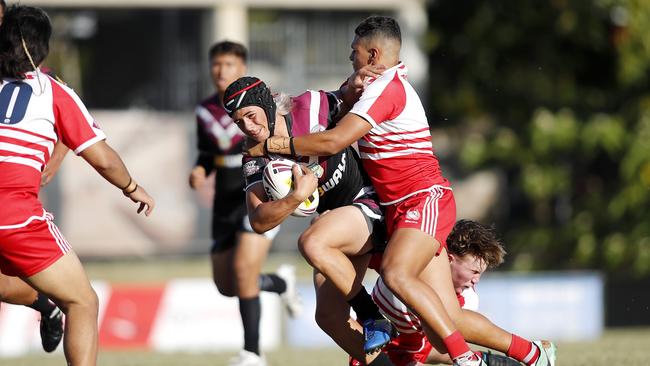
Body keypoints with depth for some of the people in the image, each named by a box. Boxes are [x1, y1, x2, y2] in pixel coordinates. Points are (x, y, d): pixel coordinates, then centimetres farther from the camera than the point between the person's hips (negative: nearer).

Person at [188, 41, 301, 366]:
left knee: (244, 269, -21)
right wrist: (200, 171, -3)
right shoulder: (205, 111, 7)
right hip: (226, 202, 6)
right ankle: (281, 282, 40)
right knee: (226, 286, 8)